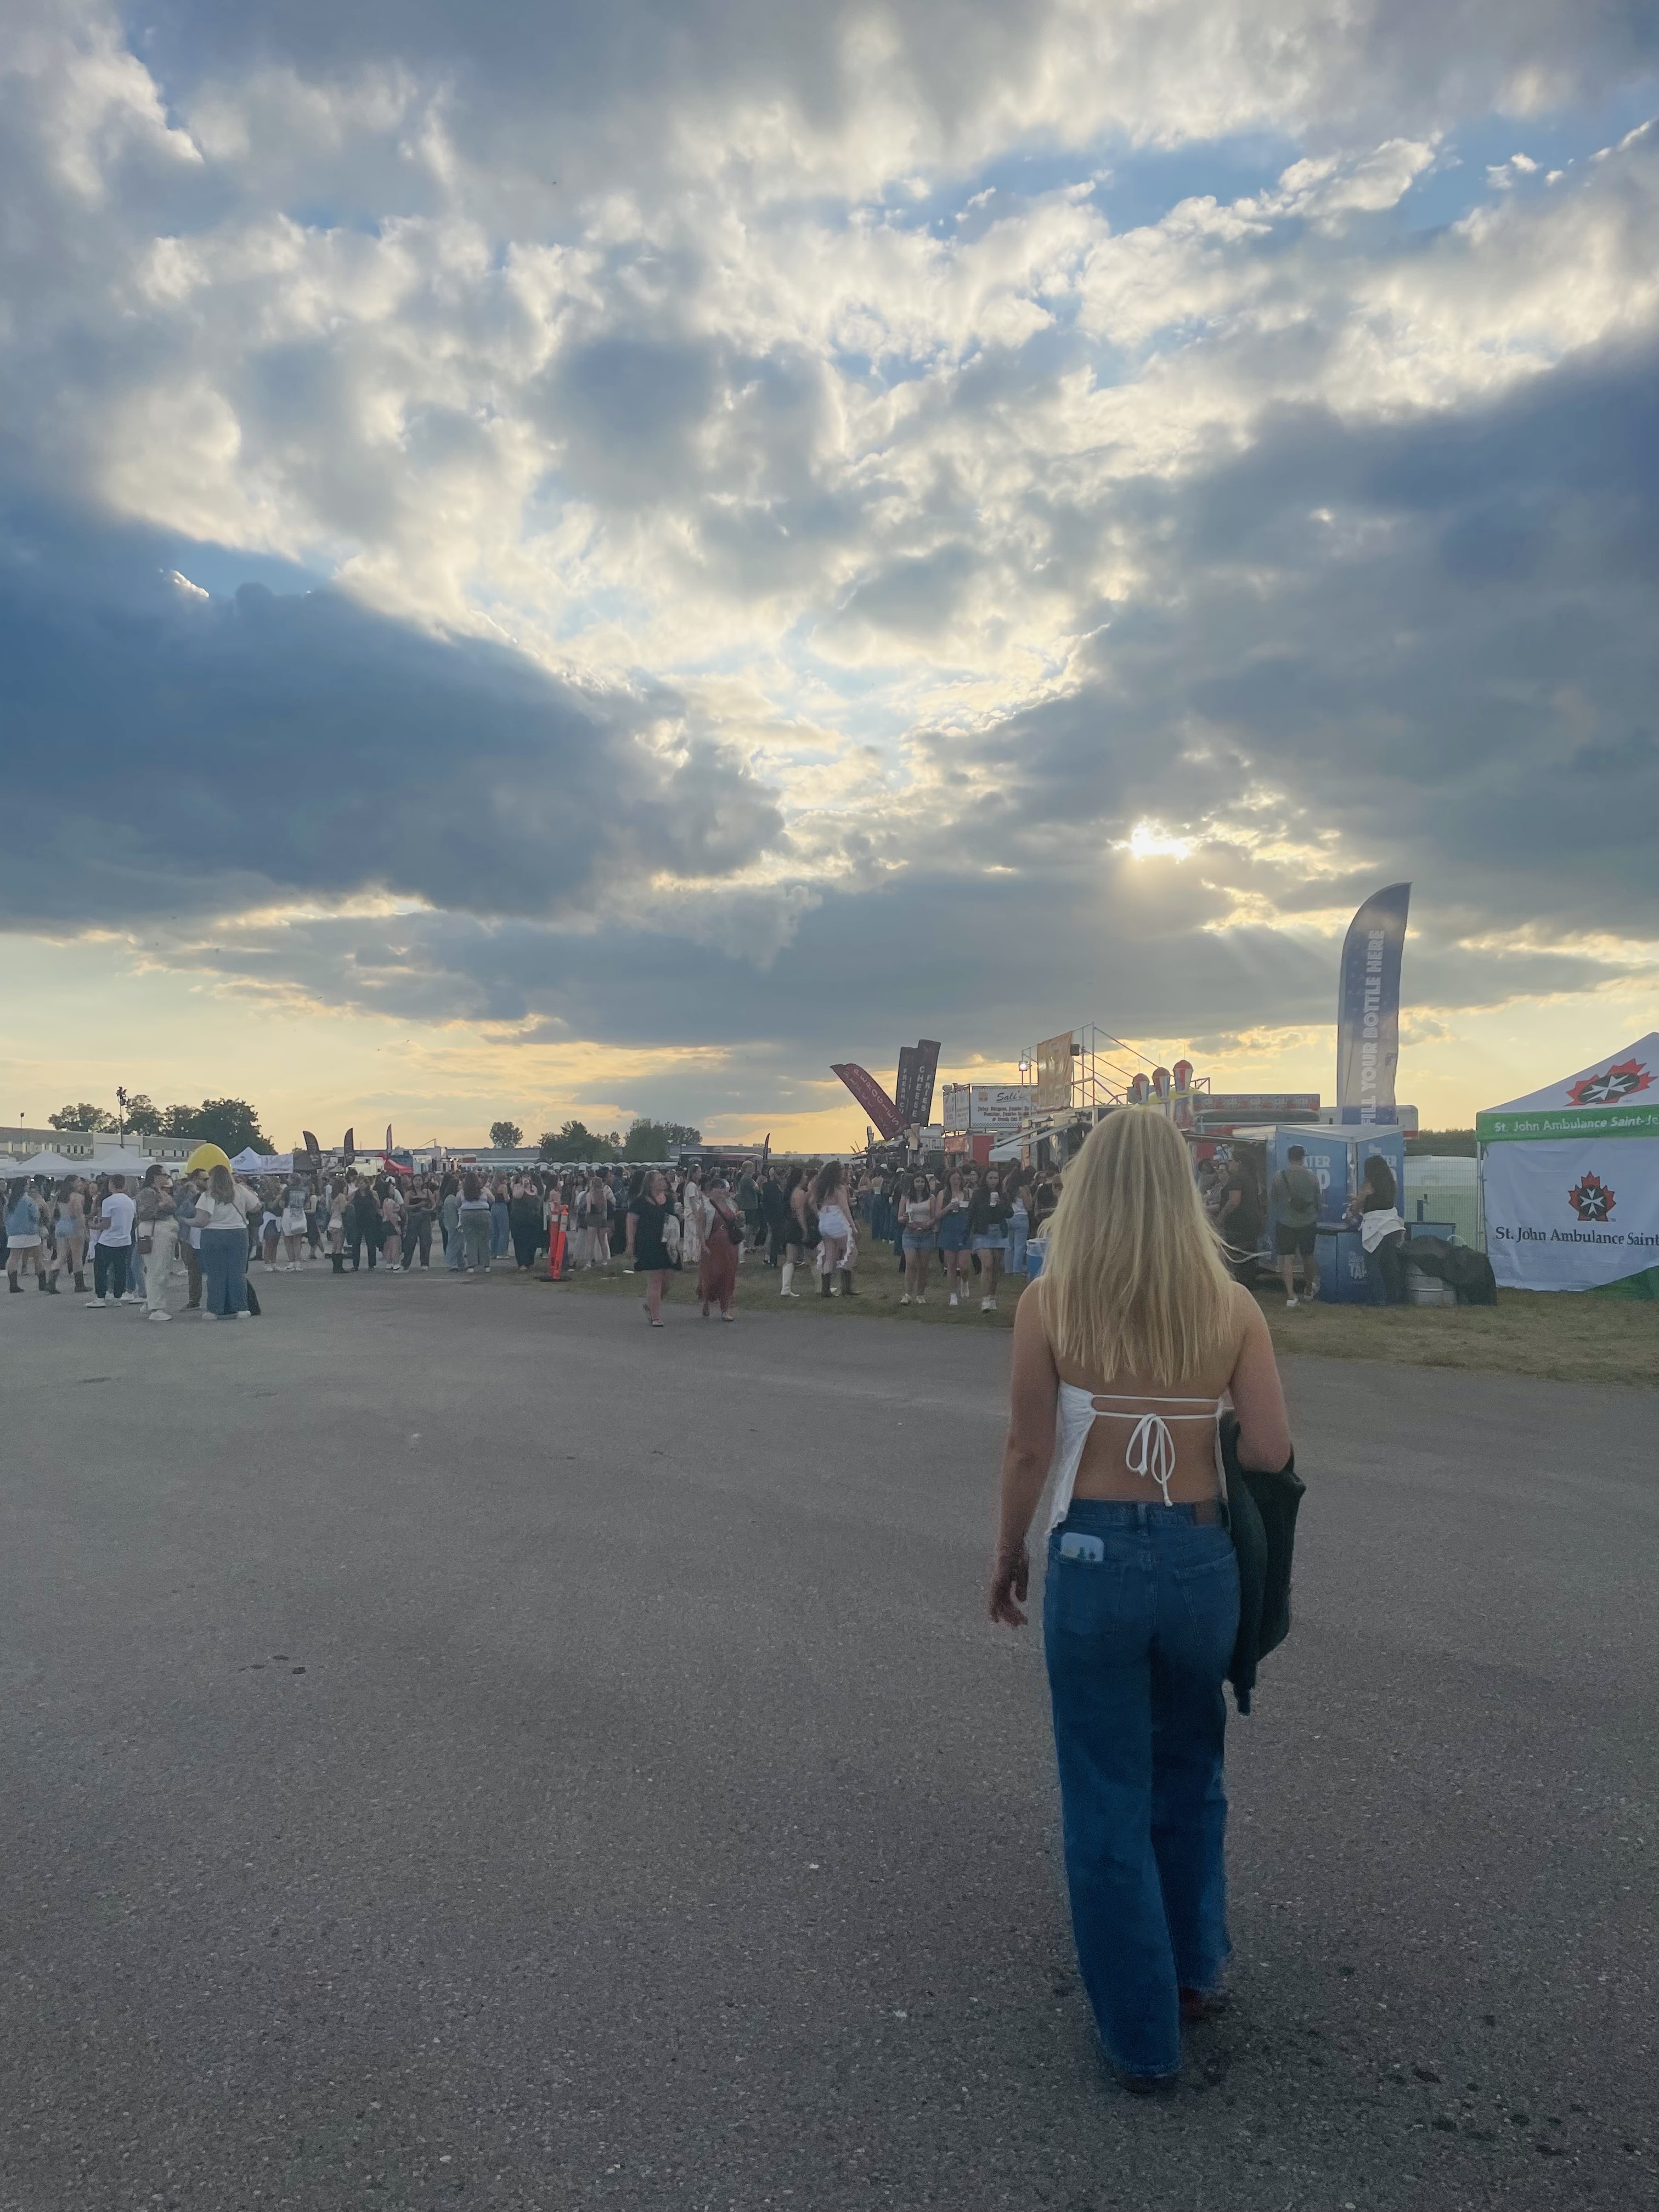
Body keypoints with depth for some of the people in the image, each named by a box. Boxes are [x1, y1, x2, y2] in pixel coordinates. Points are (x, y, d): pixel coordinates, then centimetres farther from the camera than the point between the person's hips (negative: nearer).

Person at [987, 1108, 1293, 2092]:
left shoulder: (1050, 1302, -10)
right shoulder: (1230, 1305, -6)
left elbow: (1029, 1449, -7)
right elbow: (1271, 1452, -8)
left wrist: (1008, 1553, 7)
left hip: (1092, 1558, -2)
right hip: (1201, 1558, 2)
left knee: (1109, 1801, 14)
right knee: (1191, 1774, 27)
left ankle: (1144, 2038, 27)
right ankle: (1196, 1968, 43)